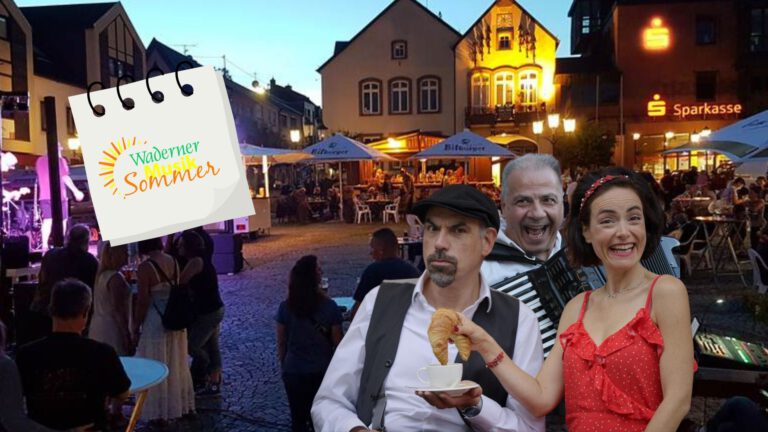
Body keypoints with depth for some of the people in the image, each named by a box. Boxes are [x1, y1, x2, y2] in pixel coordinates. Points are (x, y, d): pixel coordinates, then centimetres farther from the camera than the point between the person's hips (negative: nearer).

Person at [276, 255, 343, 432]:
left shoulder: (285, 307, -10)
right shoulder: (329, 307, -15)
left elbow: (281, 343, -1)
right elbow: (337, 343, -8)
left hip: (293, 372, 1)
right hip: (322, 371, -1)